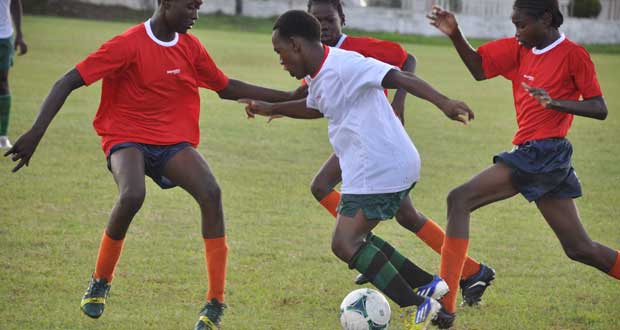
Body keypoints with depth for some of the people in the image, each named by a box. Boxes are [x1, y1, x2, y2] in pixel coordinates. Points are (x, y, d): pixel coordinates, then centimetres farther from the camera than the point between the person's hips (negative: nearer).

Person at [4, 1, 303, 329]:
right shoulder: (129, 44, -13)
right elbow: (68, 82, -16)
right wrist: (36, 132, -27)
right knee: (132, 195, -35)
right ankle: (100, 282, -7)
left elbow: (228, 88, 19)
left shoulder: (191, 47, 5)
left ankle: (215, 304, -18)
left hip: (174, 141, 5)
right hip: (127, 138, -4)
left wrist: (289, 97, 16)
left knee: (211, 193, -24)